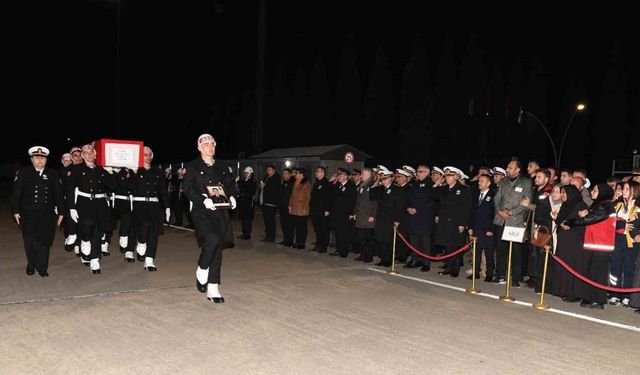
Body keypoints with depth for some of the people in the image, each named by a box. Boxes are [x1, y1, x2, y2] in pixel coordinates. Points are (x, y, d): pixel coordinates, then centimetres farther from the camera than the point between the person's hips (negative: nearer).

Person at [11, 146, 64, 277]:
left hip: (48, 216, 1)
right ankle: (31, 265, 23)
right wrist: (15, 211, -2)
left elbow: (59, 195, 8)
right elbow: (16, 194, 3)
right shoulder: (23, 173, 4)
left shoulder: (53, 174, 7)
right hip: (28, 215, -1)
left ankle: (42, 267, 14)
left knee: (44, 241, 2)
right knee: (30, 242, 2)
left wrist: (60, 212, 6)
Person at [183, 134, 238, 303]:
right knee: (212, 239, -28)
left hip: (220, 213, 5)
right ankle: (201, 271, -2)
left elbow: (231, 186, 20)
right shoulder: (192, 167, 3)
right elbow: (188, 189, -7)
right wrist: (203, 200, -22)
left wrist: (232, 197, -2)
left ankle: (213, 289, 10)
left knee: (216, 250, 4)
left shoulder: (222, 168, 17)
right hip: (201, 212, -4)